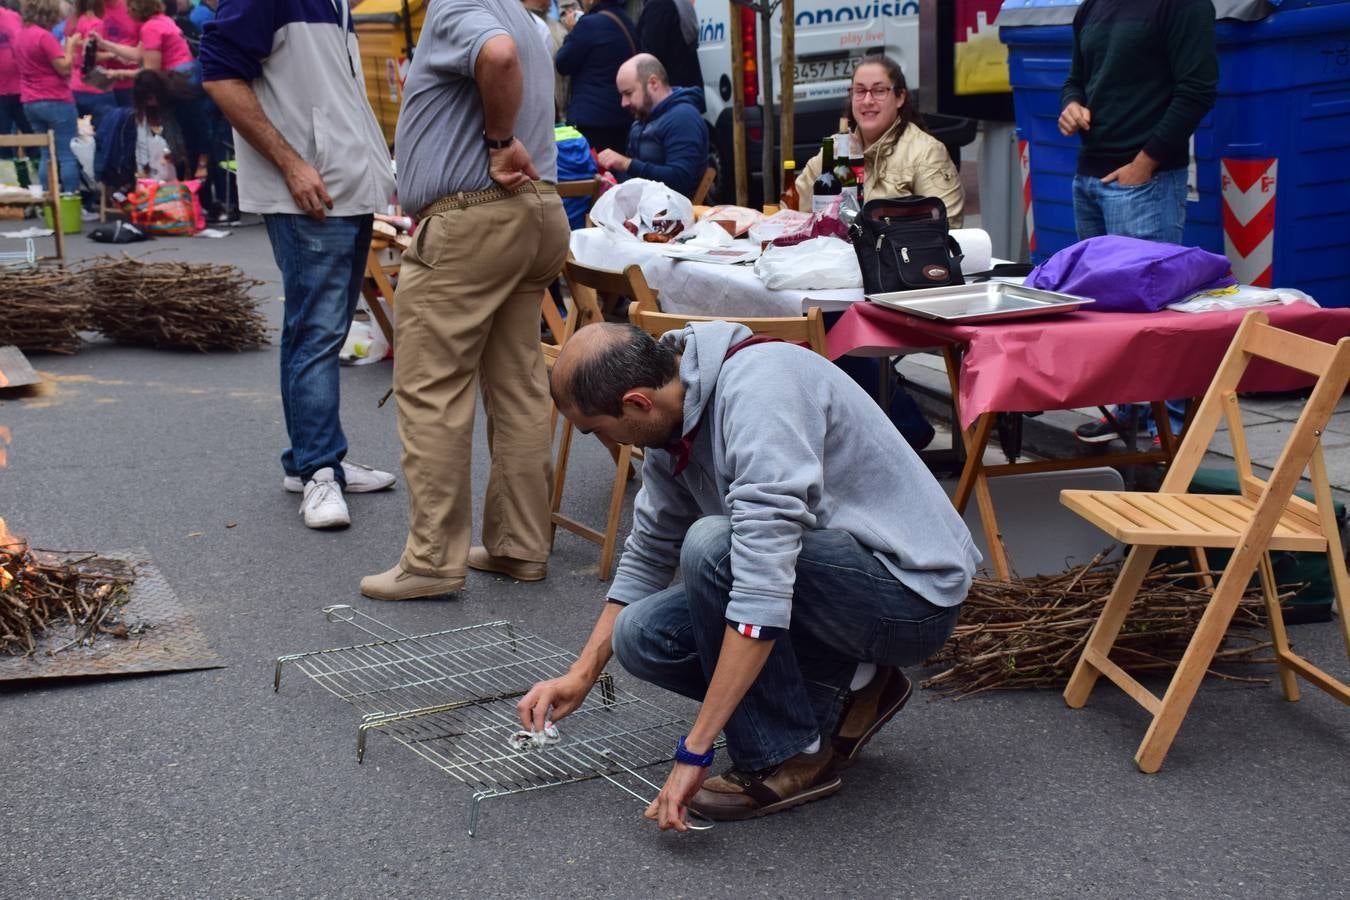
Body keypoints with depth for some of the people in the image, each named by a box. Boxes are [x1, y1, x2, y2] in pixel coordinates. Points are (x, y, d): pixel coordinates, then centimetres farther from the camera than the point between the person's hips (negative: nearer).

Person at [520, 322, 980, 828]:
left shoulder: (758, 389, -27)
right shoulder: (675, 416, 1)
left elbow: (766, 578, -34)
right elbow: (650, 554, 17)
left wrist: (694, 751, -32)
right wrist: (580, 677, 11)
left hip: (912, 592, -9)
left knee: (713, 546, -29)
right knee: (640, 634, -4)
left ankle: (787, 757, -12)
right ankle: (847, 692, 7)